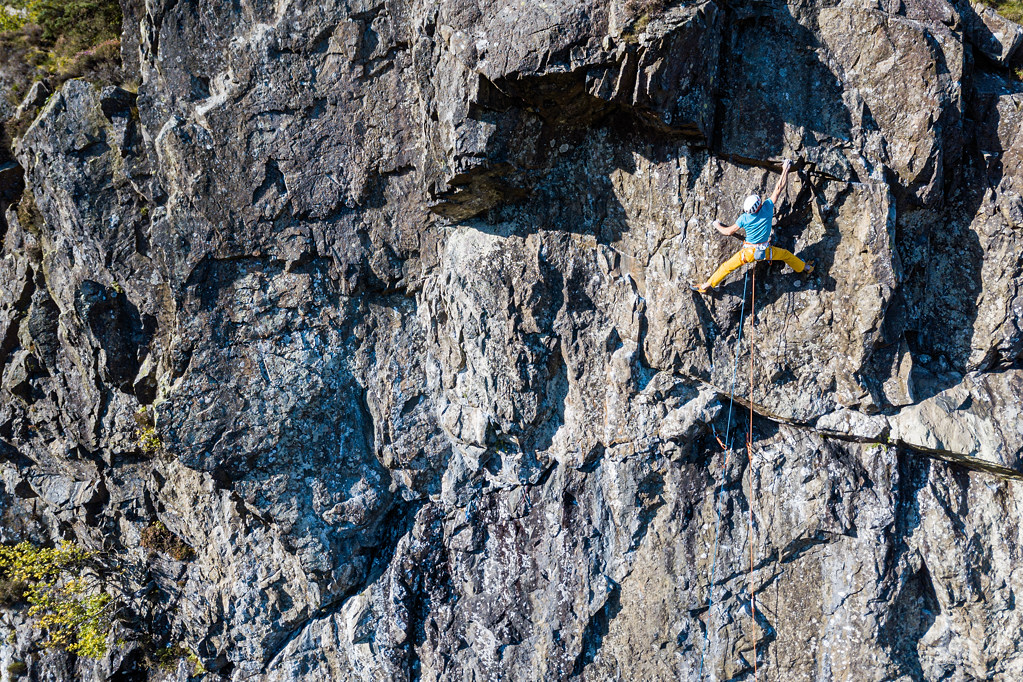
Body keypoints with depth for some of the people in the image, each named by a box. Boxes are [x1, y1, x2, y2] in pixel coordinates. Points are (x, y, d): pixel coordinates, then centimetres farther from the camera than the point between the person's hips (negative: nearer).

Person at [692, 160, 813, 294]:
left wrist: (717, 226, 10)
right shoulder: (768, 208, -19)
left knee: (727, 267, 10)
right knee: (786, 254, 28)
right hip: (766, 252, 2)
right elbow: (779, 188, -11)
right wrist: (785, 169, -2)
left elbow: (728, 232, -10)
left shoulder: (744, 218, -21)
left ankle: (707, 286, 15)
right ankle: (805, 268, 45)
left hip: (749, 252, -2)